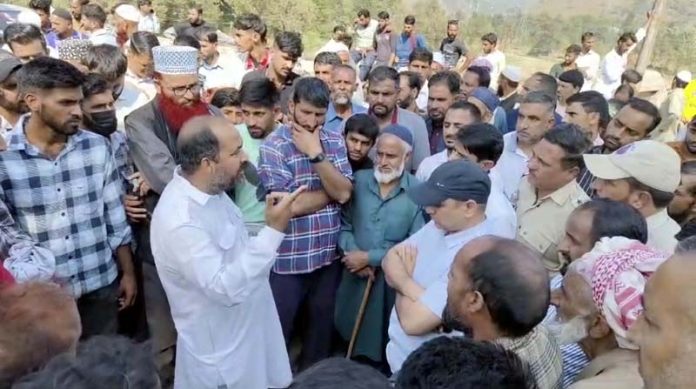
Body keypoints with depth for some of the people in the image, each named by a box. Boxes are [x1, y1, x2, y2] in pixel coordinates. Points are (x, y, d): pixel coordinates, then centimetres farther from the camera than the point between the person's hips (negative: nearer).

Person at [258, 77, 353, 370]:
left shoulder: (335, 141, 3)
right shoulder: (273, 146, -12)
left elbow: (344, 193, -9)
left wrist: (316, 153, -17)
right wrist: (330, 191, -8)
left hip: (328, 254, 5)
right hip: (288, 258, -5)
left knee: (322, 325, 22)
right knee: (278, 329, 12)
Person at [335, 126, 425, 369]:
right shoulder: (358, 181, 2)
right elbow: (343, 223, 0)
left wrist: (370, 257, -13)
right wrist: (353, 254, -16)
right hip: (356, 278, 3)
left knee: (387, 350, 14)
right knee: (353, 341, 20)